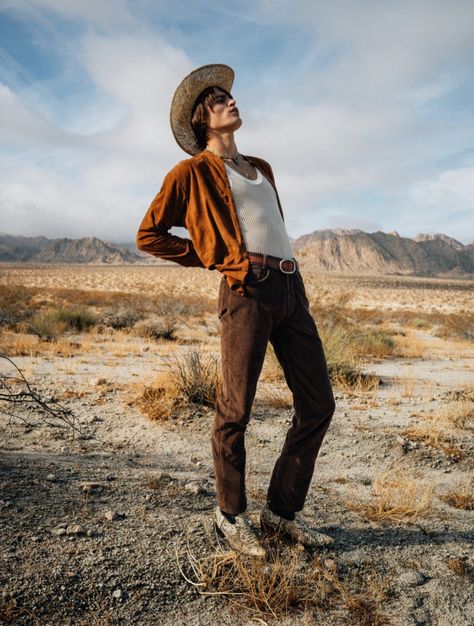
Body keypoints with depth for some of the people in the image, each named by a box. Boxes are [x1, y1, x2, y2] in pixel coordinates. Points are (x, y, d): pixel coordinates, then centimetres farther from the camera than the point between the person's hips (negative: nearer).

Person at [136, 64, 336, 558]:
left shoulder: (261, 168, 27)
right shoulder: (193, 171, 6)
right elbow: (149, 235, 5)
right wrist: (213, 258, 2)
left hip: (290, 288, 7)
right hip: (247, 290, -7)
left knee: (318, 404, 5)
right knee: (235, 409, -1)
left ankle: (281, 511, 19)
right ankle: (230, 514, 20)